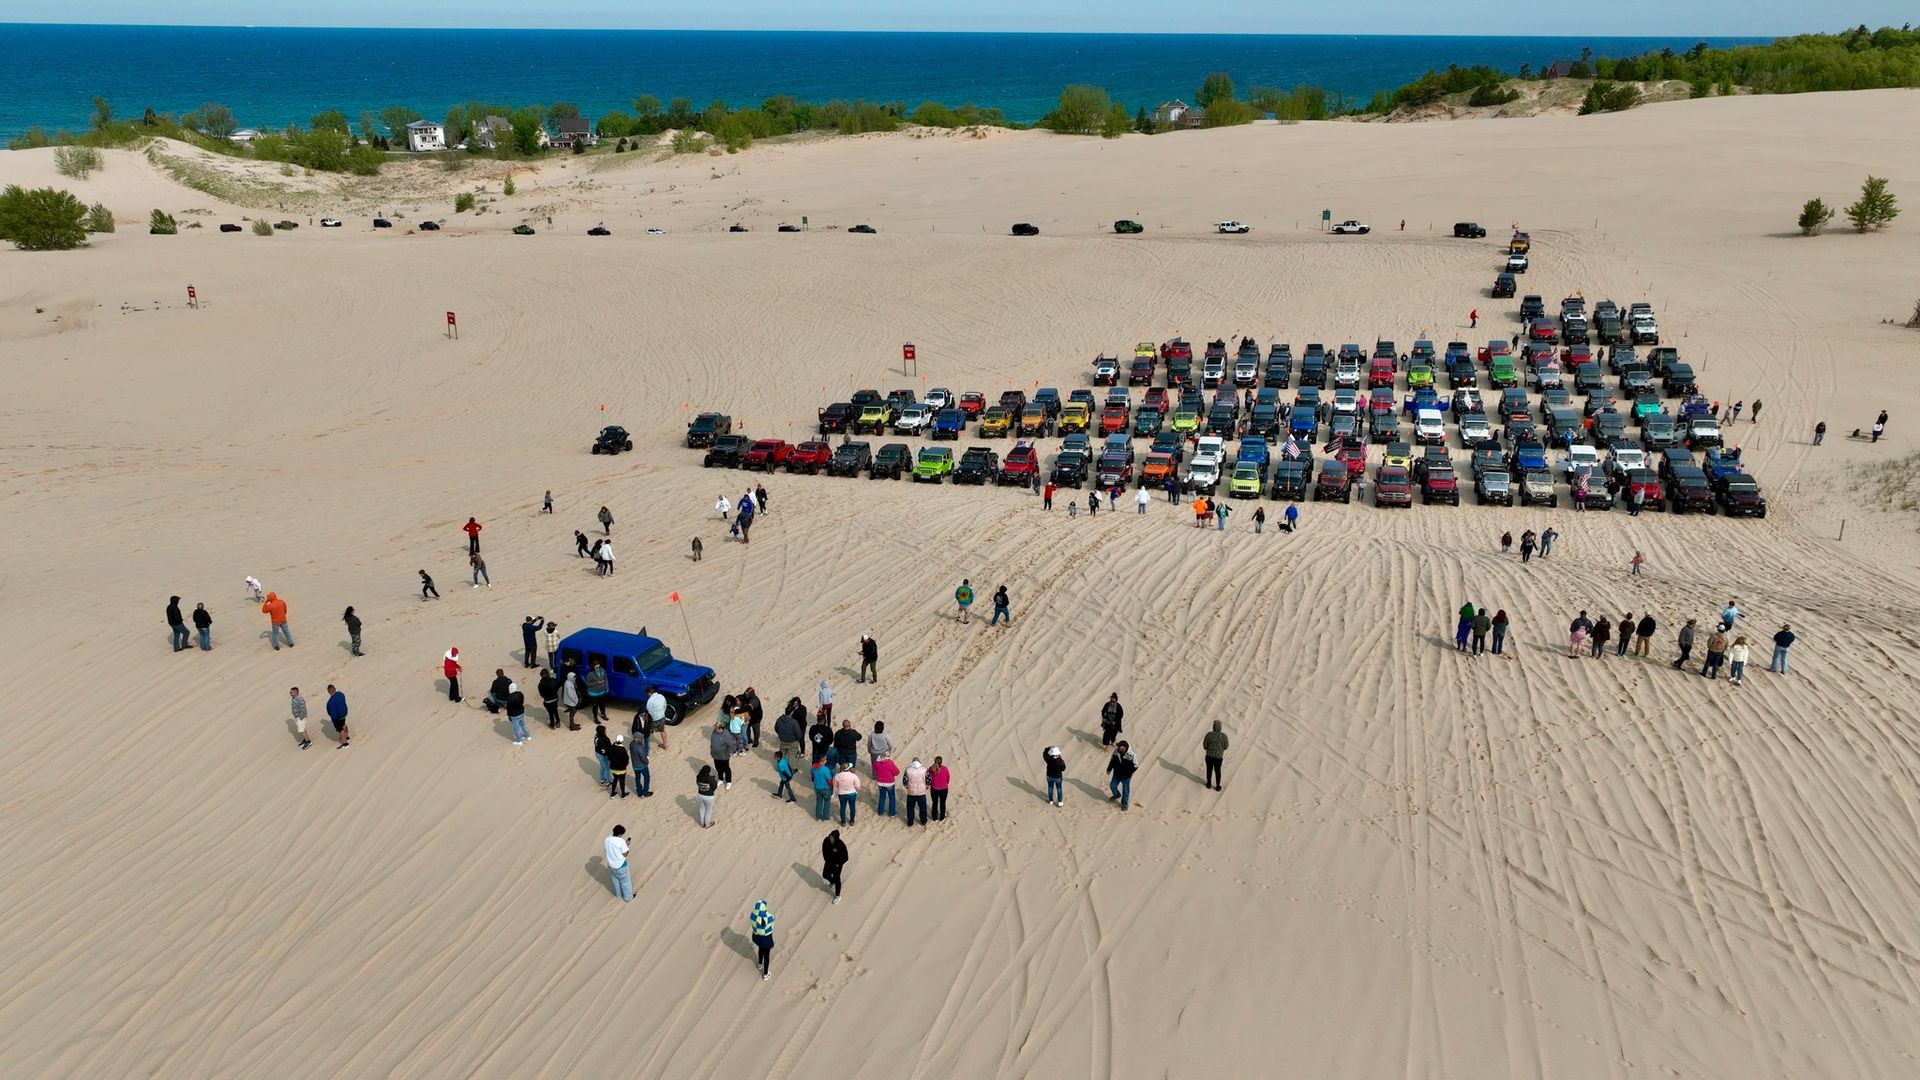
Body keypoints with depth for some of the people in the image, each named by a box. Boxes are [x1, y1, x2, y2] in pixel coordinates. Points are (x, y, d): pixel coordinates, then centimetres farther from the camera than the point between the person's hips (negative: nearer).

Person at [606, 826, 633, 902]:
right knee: (625, 882, 17)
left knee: (616, 880, 30)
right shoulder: (621, 841, -27)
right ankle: (628, 897, 33)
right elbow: (625, 854, -19)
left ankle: (619, 894, 50)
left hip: (611, 865, 6)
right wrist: (627, 845, -7)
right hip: (621, 865, -6)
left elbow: (607, 851, 4)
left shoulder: (607, 839, -9)